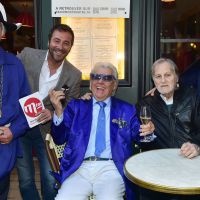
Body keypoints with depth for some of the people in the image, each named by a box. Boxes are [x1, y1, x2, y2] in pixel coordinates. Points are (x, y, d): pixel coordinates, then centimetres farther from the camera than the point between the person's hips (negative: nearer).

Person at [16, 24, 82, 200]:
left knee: (51, 181, 9)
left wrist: (52, 113, -20)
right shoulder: (27, 55, -9)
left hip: (47, 131, 0)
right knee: (26, 181, 13)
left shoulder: (74, 75, -8)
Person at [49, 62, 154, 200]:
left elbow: (138, 137, 12)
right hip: (80, 168, 1)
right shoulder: (76, 106, 13)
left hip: (111, 169, 0)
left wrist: (147, 131, -10)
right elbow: (60, 139, 8)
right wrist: (58, 110, -7)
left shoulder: (127, 110, 13)